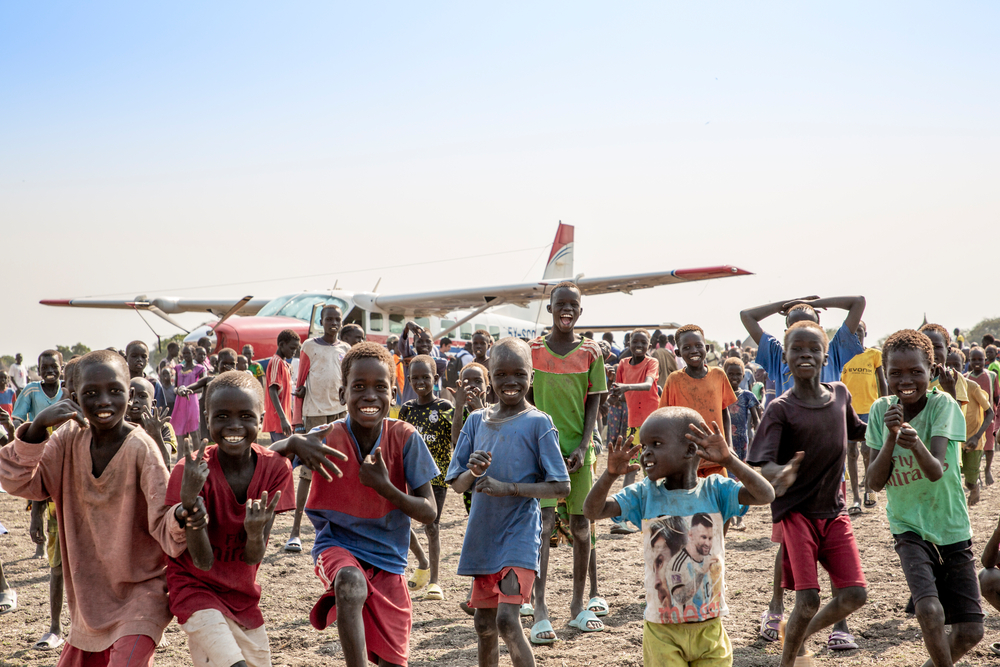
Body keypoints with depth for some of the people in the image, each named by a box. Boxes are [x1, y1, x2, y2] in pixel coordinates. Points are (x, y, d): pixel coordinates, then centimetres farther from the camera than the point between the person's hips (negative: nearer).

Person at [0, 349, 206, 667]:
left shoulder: (140, 448, -19)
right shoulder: (70, 439, -3)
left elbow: (163, 523, -22)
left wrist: (181, 517, -46)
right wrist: (37, 429, -26)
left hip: (142, 588, -6)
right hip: (90, 591, 6)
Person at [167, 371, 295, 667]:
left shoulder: (275, 468, -11)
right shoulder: (192, 471, -19)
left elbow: (253, 558, -12)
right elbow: (204, 561, -22)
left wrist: (255, 533, -35)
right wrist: (189, 500, -36)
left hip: (242, 594, 5)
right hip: (196, 586, -5)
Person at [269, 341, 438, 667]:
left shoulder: (405, 439, -10)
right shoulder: (327, 438, -12)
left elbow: (428, 512, -8)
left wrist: (384, 486, -24)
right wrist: (293, 443, -42)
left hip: (388, 559, 2)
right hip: (338, 547, -2)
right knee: (352, 582, -38)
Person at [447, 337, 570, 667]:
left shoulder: (538, 423, -7)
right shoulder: (477, 421, 6)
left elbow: (561, 487, -10)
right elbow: (457, 485, 7)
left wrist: (507, 488, -19)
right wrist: (472, 472, -16)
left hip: (520, 536, -5)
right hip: (482, 537, 5)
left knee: (507, 620, -17)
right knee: (484, 625, 13)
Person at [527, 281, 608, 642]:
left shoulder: (590, 352, 3)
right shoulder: (533, 350, 2)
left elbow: (593, 403, 2)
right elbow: (527, 400, 6)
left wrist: (583, 447, -8)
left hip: (578, 447, 2)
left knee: (581, 526, 7)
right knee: (543, 523, -13)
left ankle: (578, 605, 20)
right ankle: (540, 612, -15)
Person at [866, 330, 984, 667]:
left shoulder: (943, 405, -13)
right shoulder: (881, 410, -6)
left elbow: (936, 471, -26)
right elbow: (875, 481, -9)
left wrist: (917, 445, -47)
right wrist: (891, 437, -24)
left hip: (952, 527, 0)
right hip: (909, 527, 0)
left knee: (970, 631, 1)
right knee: (930, 610, -25)